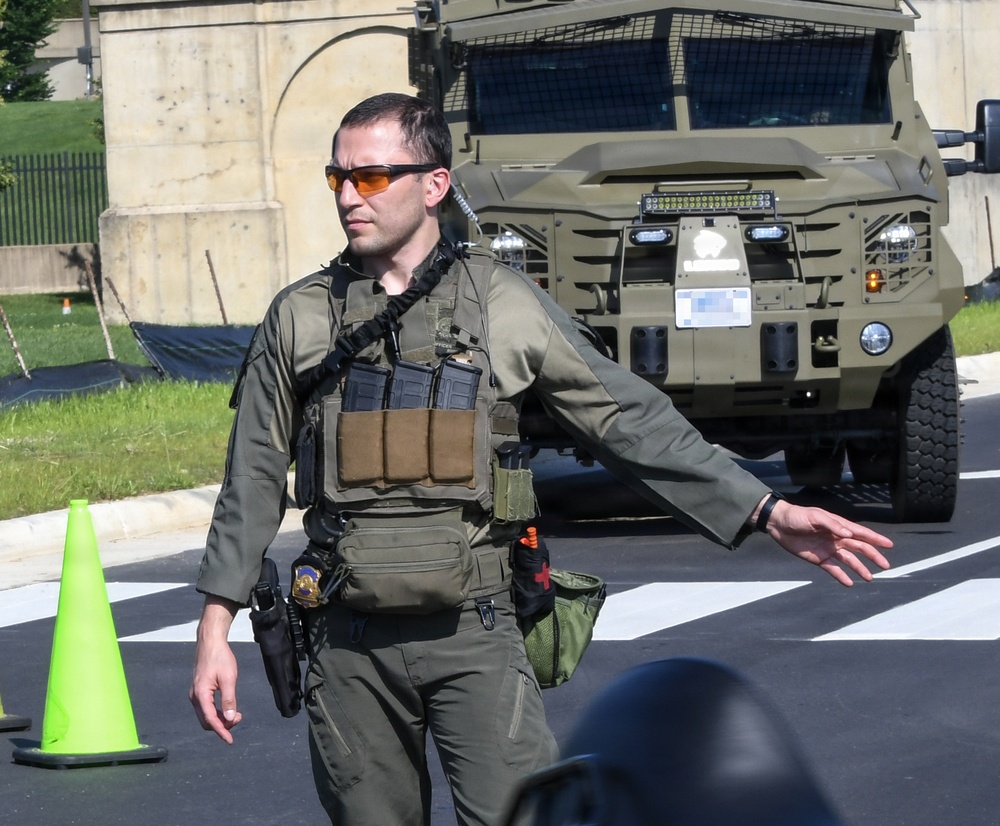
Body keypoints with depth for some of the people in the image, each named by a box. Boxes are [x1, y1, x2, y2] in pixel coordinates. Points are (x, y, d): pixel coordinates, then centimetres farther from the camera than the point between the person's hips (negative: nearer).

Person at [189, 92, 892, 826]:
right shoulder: (299, 319, 7)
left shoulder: (505, 305, 3)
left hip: (474, 635, -2)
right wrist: (216, 628, 3)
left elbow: (631, 424, 4)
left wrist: (766, 512, -3)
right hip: (351, 647, 2)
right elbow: (252, 481, 10)